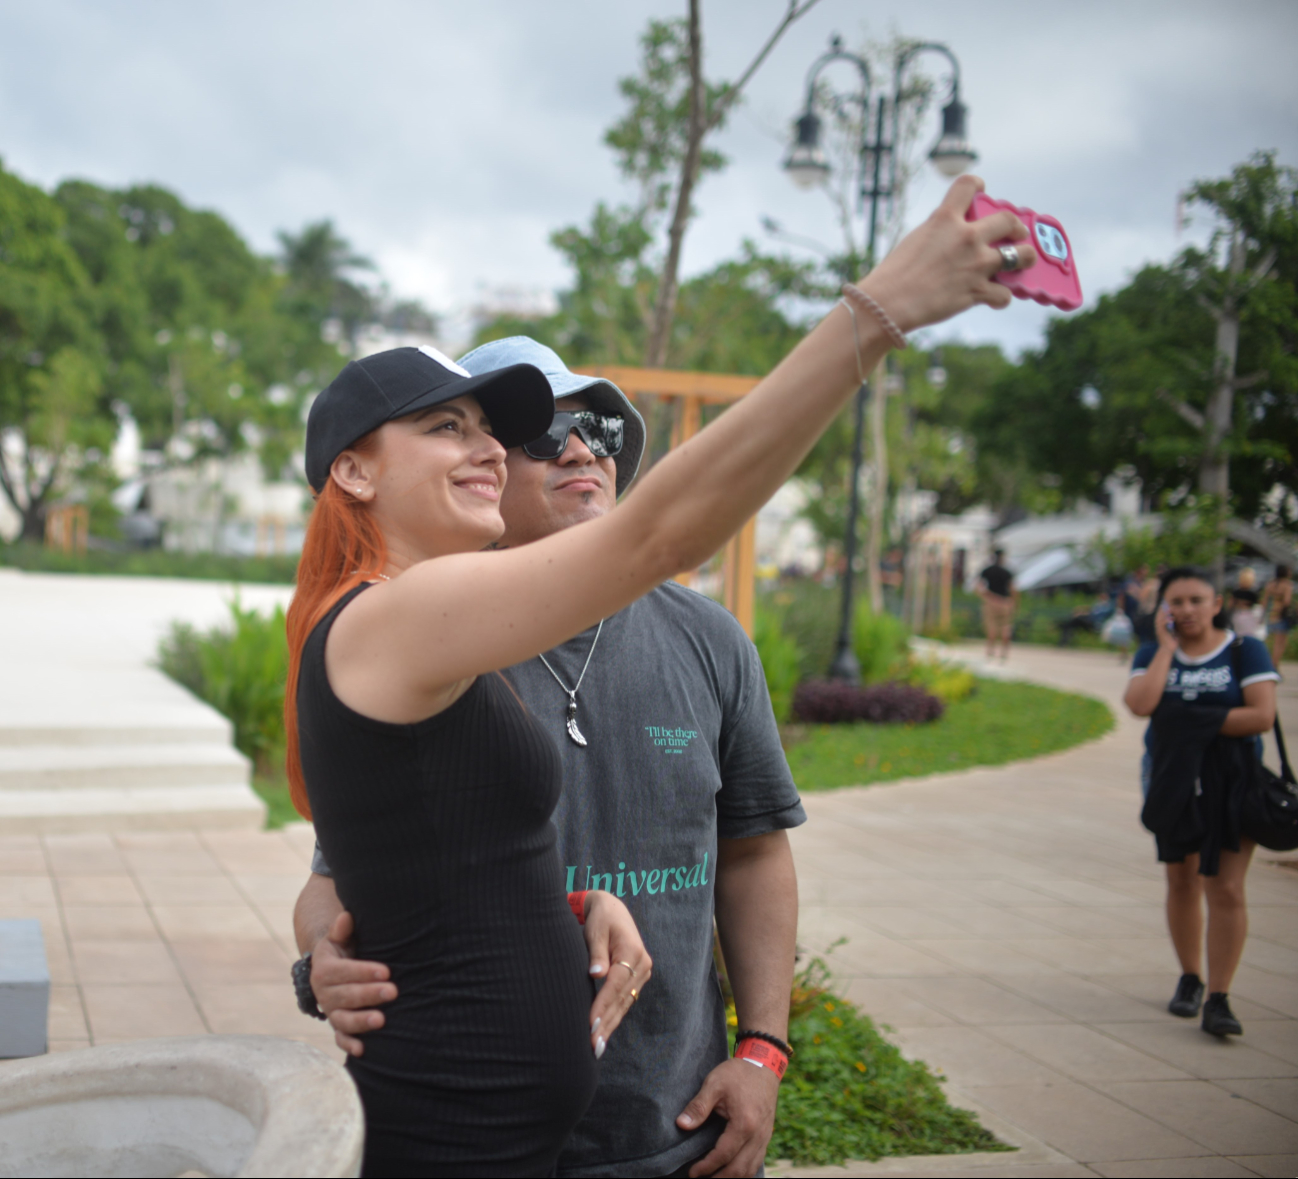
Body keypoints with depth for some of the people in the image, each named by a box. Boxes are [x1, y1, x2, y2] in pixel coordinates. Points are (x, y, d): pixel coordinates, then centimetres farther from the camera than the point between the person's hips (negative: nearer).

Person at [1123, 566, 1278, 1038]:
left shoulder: (1245, 651, -4)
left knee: (1225, 889, -9)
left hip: (1231, 785, -3)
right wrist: (1168, 645, -11)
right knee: (1181, 882, 14)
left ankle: (1218, 999, -6)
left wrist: (1197, 721, -16)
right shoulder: (1153, 654, 4)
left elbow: (1262, 715, -15)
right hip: (1173, 782, 3)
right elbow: (1140, 703, -15)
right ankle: (1190, 979, 31)